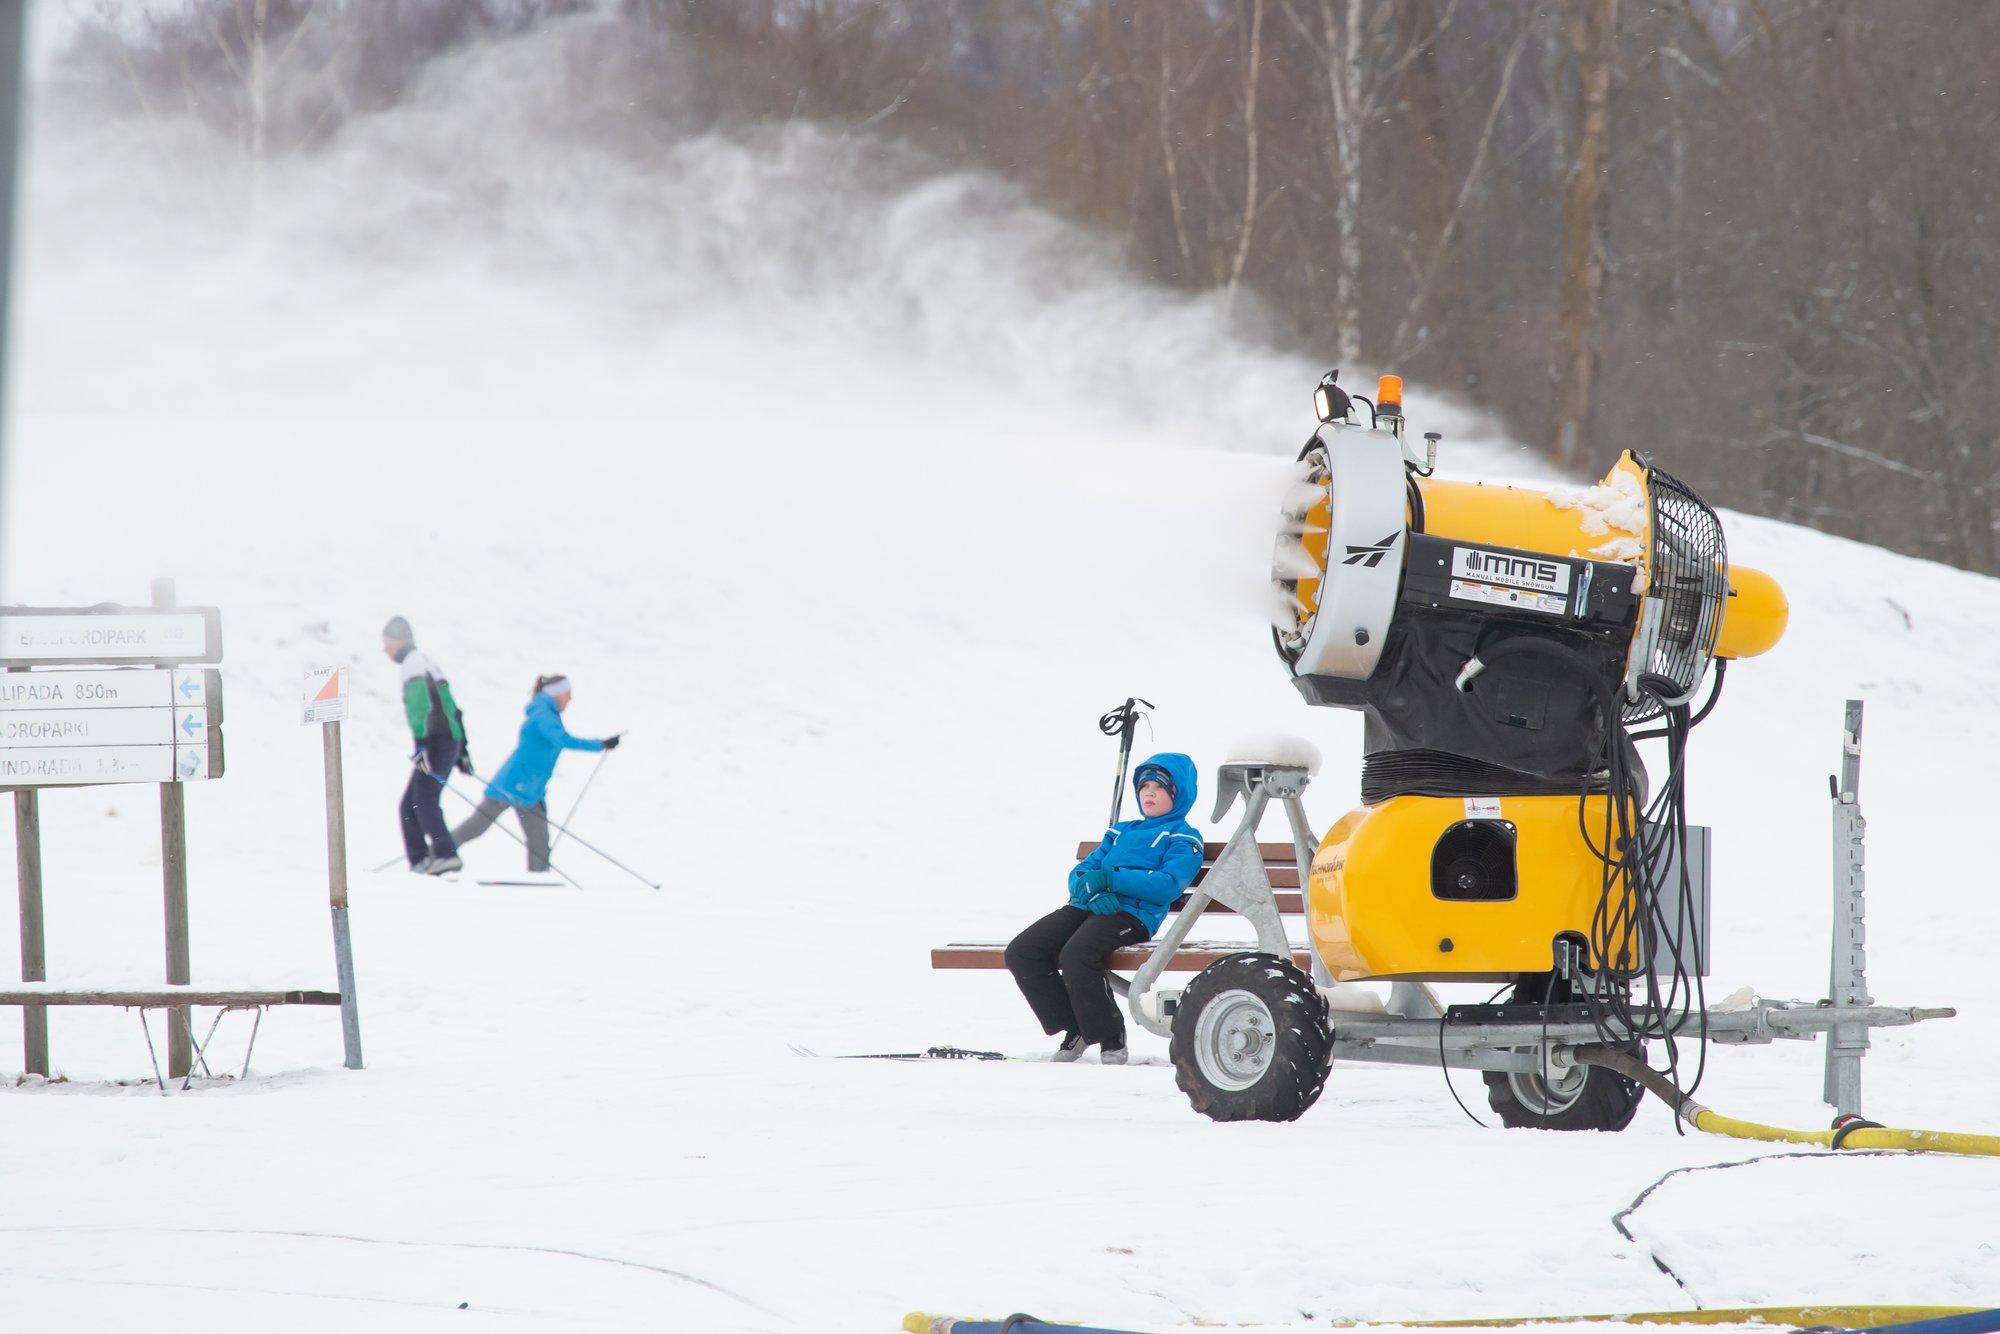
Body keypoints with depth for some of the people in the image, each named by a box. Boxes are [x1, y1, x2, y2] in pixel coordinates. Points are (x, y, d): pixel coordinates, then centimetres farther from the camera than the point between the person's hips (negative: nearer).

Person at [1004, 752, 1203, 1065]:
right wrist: (1092, 889, -6)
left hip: (1133, 913, -7)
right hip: (1088, 907, 7)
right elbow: (1080, 873, 20)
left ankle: (1110, 1039, -19)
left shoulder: (1182, 837, 10)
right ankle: (1074, 1030, -1)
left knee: (1076, 954, -35)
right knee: (1020, 953, -12)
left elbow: (1169, 884, -10)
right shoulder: (1121, 832, 31)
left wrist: (1109, 878, -16)